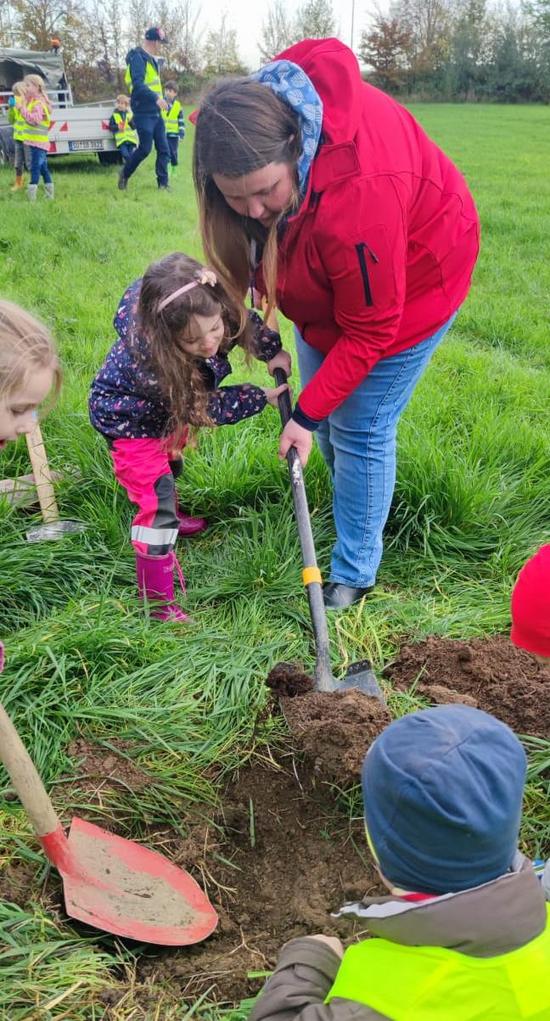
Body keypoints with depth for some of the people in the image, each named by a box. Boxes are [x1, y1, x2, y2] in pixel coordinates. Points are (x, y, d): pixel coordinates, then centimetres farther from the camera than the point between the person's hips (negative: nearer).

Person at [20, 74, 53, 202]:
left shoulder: (38, 103, -14)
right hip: (37, 141, 11)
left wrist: (23, 109, -24)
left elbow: (35, 119, -27)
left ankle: (32, 195, -19)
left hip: (38, 142, -11)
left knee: (35, 168, -14)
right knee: (43, 168, 14)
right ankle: (50, 195, 20)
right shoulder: (32, 101, 17)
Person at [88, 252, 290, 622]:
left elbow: (245, 320, -5)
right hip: (128, 418, -8)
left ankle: (169, 517, 61)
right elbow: (205, 407, -31)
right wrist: (260, 398, -24)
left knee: (172, 462, 31)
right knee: (156, 499, -13)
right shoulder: (150, 360, -44)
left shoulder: (212, 313, -30)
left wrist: (273, 350, -16)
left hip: (167, 409, 8)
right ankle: (157, 601, -2)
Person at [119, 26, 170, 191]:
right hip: (144, 113, -9)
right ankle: (125, 174, 14)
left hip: (155, 112, 9)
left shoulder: (151, 59, 18)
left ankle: (163, 184, 5)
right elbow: (138, 84, -24)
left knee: (163, 149, 3)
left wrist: (160, 100, 15)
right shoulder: (138, 57, -12)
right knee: (145, 149, -6)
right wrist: (156, 98, -31)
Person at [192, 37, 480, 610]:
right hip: (331, 272, 7)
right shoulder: (256, 109, -23)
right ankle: (354, 497, 43)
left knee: (360, 430, -5)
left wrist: (308, 414, -24)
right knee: (327, 406, 16)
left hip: (409, 277, -7)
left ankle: (354, 576, 13)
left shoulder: (358, 195, -44)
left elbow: (369, 331, -30)